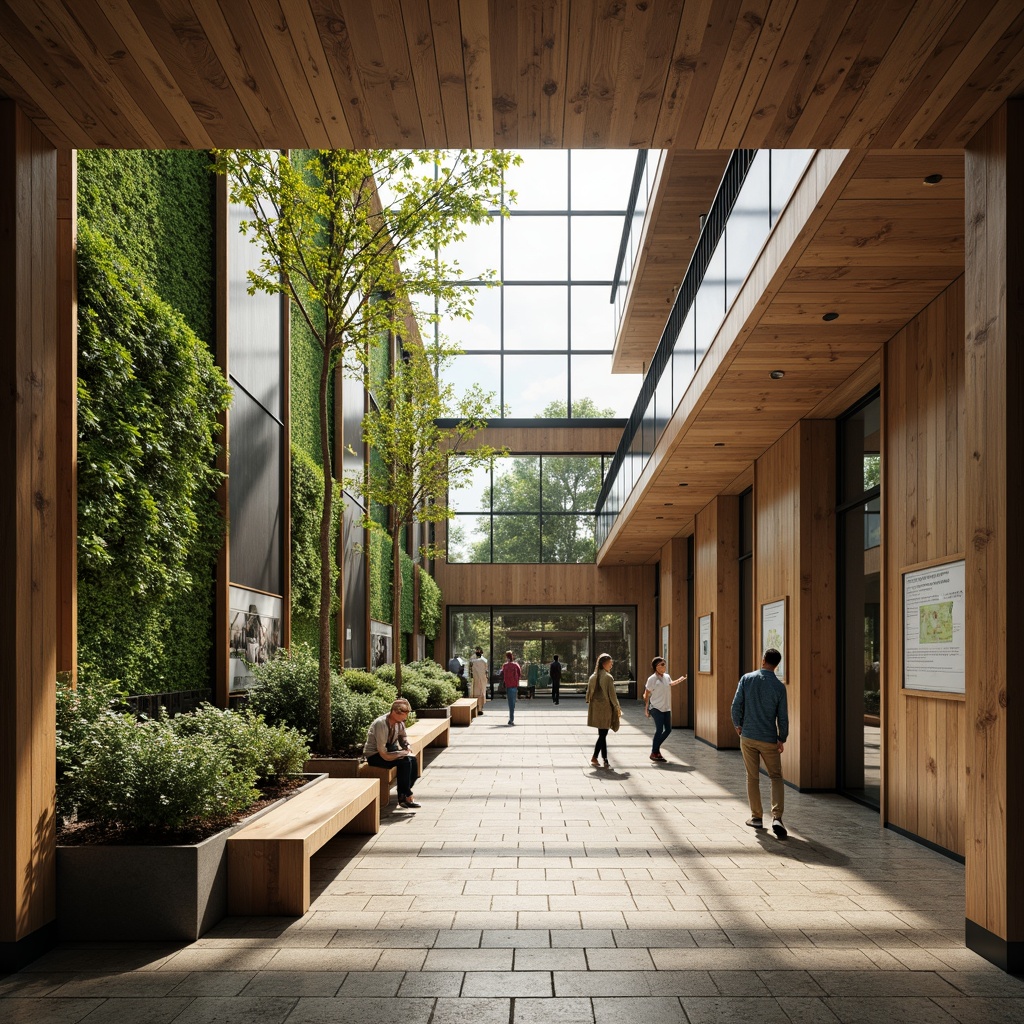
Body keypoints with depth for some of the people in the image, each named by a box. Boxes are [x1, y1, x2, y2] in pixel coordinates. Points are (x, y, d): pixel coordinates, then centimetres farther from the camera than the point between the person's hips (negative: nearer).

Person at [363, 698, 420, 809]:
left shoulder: (399, 722, -6)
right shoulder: (381, 724, -29)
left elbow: (403, 736, 18)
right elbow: (384, 755, -29)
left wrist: (407, 746, -3)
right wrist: (403, 753, -20)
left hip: (389, 749, 8)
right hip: (374, 756, -8)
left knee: (412, 759, -14)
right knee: (404, 762, -26)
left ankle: (405, 794, -5)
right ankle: (404, 798, -13)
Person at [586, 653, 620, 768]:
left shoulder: (592, 677, 7)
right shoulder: (608, 677, -12)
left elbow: (588, 693, 11)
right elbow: (612, 694, -12)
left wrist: (589, 705, 19)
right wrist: (617, 708, -2)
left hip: (595, 708, 6)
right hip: (605, 708, -6)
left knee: (602, 734, 11)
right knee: (603, 734, 1)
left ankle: (605, 760, 12)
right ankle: (594, 757, -4)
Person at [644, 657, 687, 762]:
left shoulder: (667, 677, 7)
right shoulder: (652, 679, -12)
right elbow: (646, 695, -7)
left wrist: (680, 679, 23)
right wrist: (646, 709, -7)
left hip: (666, 708, 7)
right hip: (656, 708, -7)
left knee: (668, 729, 8)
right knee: (659, 730, -7)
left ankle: (656, 747, 26)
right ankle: (654, 753, 6)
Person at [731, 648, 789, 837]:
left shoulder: (746, 679, -7)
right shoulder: (779, 687, -9)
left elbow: (736, 705, -6)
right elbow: (782, 716, -6)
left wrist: (738, 725, 11)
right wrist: (782, 739, 8)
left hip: (748, 736, 1)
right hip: (769, 740, -1)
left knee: (752, 777, 13)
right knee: (776, 778, 8)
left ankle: (756, 817, 19)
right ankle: (776, 818, -8)